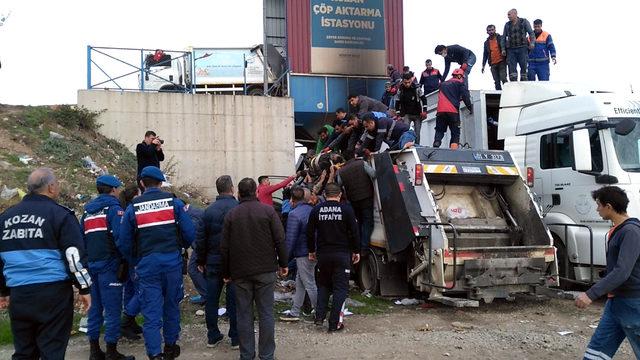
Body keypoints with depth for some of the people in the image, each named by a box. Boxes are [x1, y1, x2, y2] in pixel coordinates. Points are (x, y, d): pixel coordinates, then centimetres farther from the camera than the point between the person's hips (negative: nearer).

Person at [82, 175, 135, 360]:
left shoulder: (87, 211, 16)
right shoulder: (114, 208, -7)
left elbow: (81, 239, 16)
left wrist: (86, 262, 18)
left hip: (91, 266, 8)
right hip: (109, 265, -8)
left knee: (95, 307, 15)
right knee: (112, 309, -3)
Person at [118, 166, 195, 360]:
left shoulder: (133, 207, -1)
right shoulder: (174, 202, -3)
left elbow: (124, 243, 0)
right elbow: (190, 233, -5)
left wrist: (136, 261, 16)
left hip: (147, 264, -1)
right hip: (172, 261, 1)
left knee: (151, 311, 4)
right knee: (171, 306, 17)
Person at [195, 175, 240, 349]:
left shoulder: (209, 210, 1)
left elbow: (201, 237, 3)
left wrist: (200, 260, 12)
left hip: (213, 261, 3)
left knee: (212, 299, 12)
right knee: (234, 300, 4)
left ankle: (213, 336, 19)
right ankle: (236, 337, 11)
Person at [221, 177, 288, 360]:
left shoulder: (231, 214, 2)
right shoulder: (268, 211, -2)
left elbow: (225, 247, 3)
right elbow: (280, 240, -6)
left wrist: (226, 272, 12)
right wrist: (283, 263, 4)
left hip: (240, 272, 1)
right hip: (265, 270, -1)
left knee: (244, 314, 7)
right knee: (266, 313, 4)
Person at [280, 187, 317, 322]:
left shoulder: (294, 214, -18)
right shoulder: (312, 210, 7)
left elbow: (290, 239, -18)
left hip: (303, 254, -9)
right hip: (313, 252, 9)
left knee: (309, 284, 1)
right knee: (299, 283, 16)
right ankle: (294, 313, 23)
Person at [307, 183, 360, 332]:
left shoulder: (316, 210, 2)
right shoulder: (346, 209, -5)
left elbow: (310, 232, 5)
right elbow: (354, 232, -4)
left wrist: (311, 251, 17)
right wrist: (356, 251, 6)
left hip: (323, 254, 3)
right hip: (342, 254, -2)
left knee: (323, 285, 20)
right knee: (340, 287, 3)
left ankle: (319, 316, 11)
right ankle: (334, 323, 1)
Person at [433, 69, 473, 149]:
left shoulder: (443, 84, 26)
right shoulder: (460, 83, 9)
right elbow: (465, 96, -2)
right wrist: (470, 108, 3)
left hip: (440, 110, 4)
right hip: (453, 111, -4)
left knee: (439, 131, 14)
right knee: (455, 133, 4)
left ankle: (436, 144, -9)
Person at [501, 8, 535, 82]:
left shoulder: (524, 22, 7)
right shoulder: (507, 25, 14)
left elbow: (531, 33, 4)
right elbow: (503, 37, 16)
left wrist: (532, 43, -12)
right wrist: (503, 49, 6)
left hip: (522, 48, -2)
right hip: (511, 49, 2)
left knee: (523, 66, -2)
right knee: (512, 67, -7)